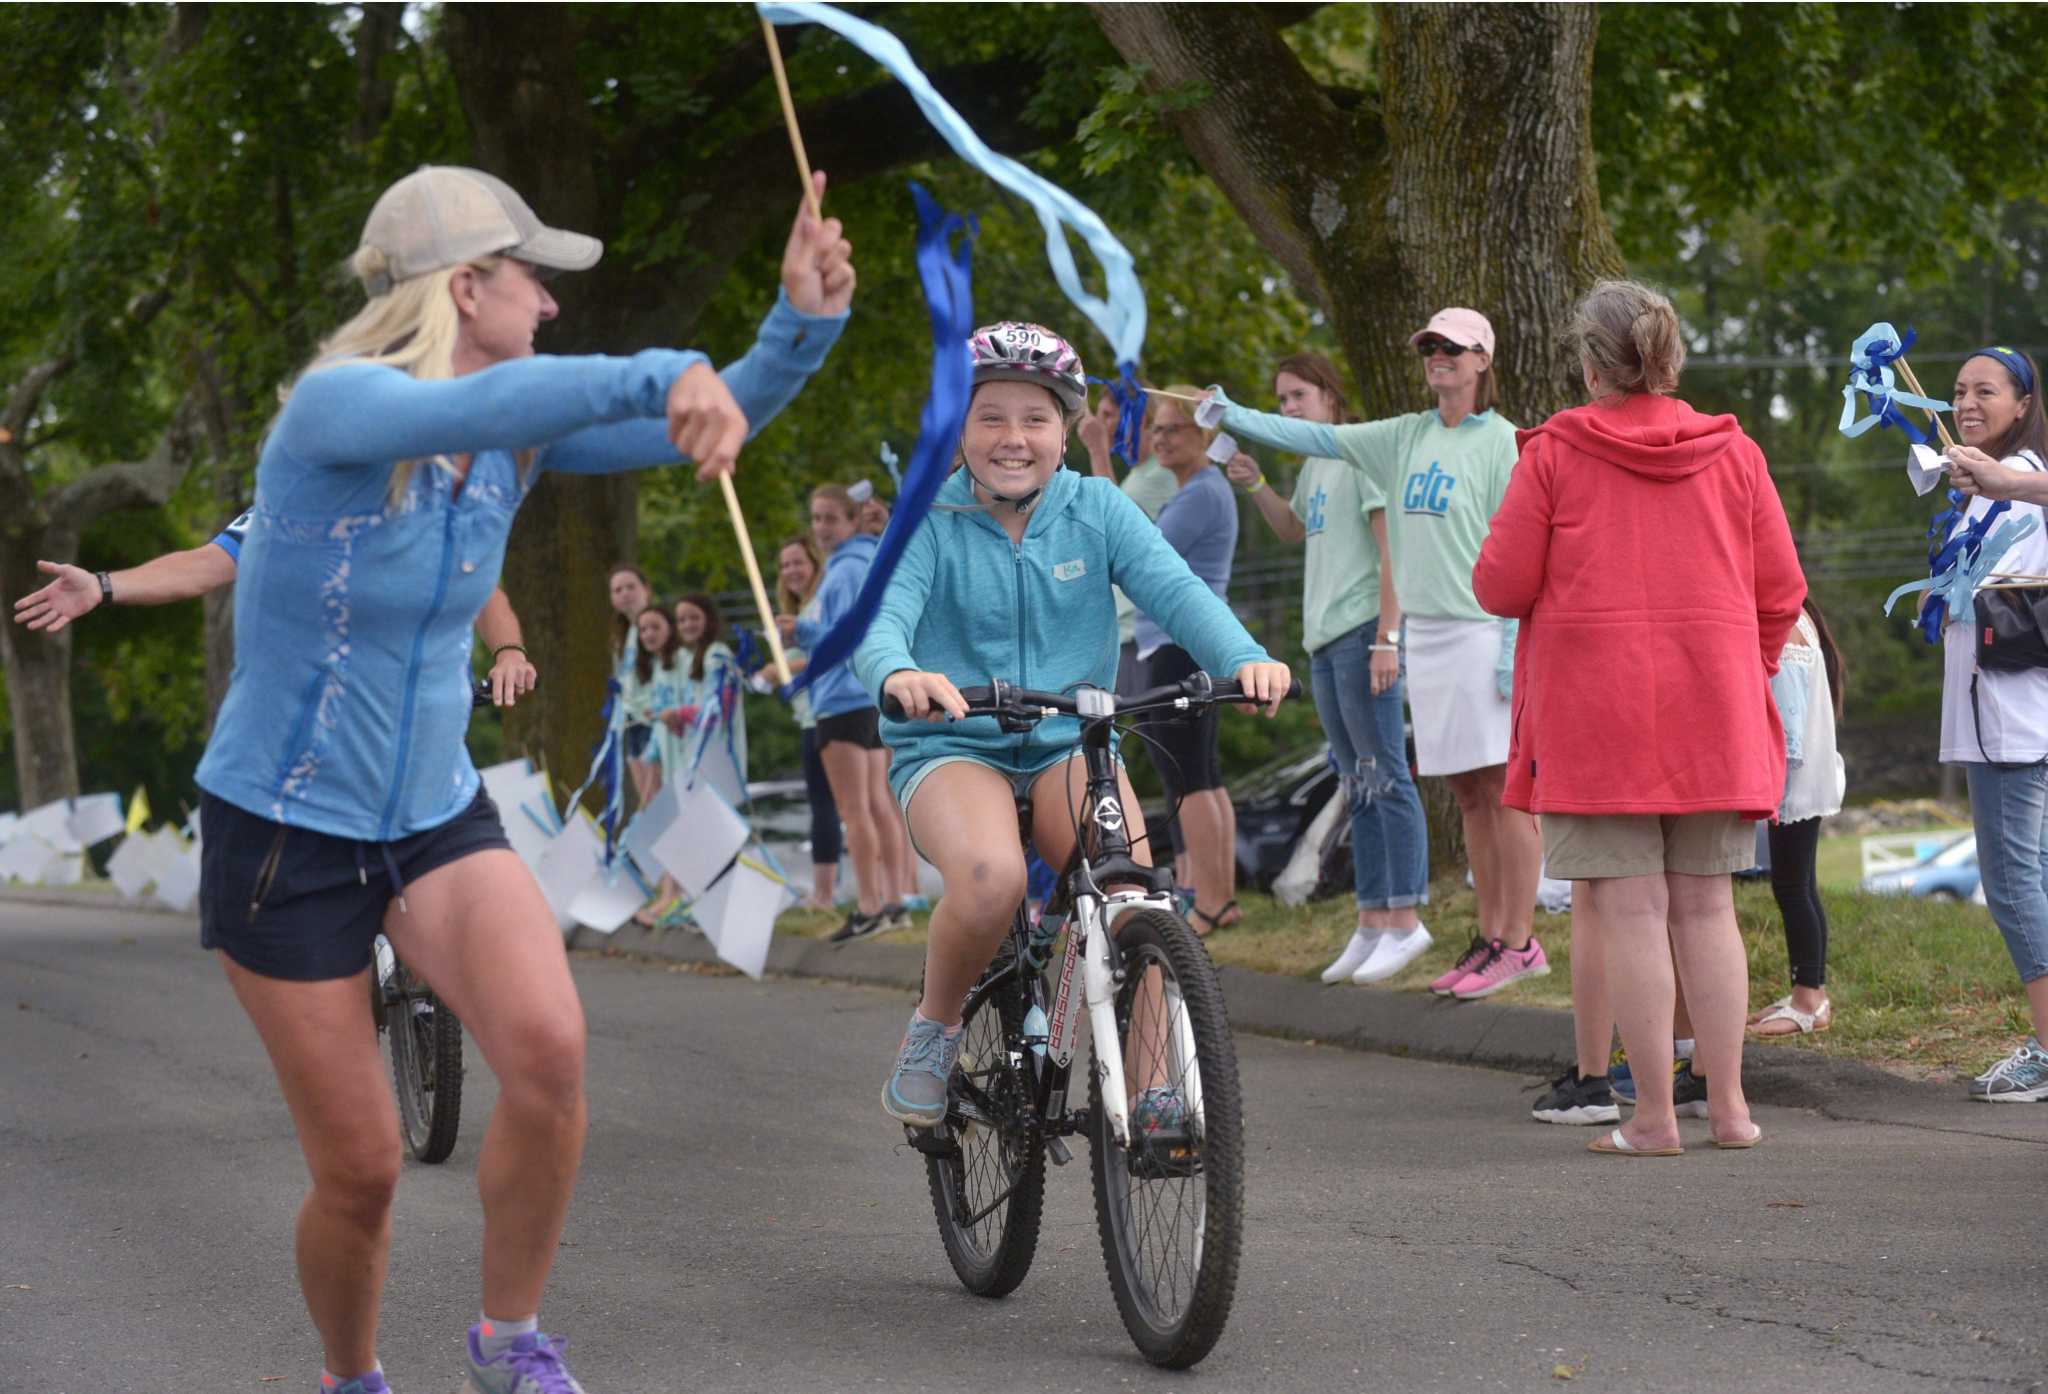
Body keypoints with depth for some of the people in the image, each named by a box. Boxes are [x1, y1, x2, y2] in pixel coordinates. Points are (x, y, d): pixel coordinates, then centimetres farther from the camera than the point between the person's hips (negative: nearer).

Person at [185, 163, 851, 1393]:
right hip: (283, 830, -5)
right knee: (361, 1169, 0)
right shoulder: (337, 405, -22)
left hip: (436, 815, 5)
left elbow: (712, 424, -7)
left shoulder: (518, 429, -2)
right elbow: (476, 408, -44)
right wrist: (664, 376, -60)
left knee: (550, 1048, -24)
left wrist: (802, 324, -26)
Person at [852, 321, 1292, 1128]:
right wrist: (898, 674, -43)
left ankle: (1151, 1091, -14)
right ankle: (933, 1032, -7)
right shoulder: (930, 524, -1)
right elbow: (884, 617, -17)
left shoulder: (1097, 510, 4)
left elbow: (1174, 591, -10)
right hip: (954, 750, -2)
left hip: (1070, 748, 2)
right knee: (992, 879, -33)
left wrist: (1243, 658, -31)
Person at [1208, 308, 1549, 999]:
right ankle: (1491, 937, 14)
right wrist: (1236, 418, 5)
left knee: (1503, 788, -6)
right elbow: (1320, 438, 15)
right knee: (1468, 793, 10)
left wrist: (1512, 647, -15)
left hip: (1482, 631, -7)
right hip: (1425, 631, 7)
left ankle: (1520, 943, -4)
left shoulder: (1501, 443, -6)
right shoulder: (1408, 437, 14)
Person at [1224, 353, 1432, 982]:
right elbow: (1292, 530, 35)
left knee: (1384, 777, -10)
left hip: (1363, 632, -10)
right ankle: (1372, 923, 15)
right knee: (1358, 786, 11)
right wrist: (1255, 486, 17)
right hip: (1325, 640, 10)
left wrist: (1386, 638, -20)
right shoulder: (1315, 464, 18)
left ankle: (1405, 919, -10)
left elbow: (1394, 548, -15)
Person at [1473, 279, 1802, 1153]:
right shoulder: (1731, 453, 5)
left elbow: (1501, 586, -6)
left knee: (1629, 908, -2)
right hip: (1713, 716, 3)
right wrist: (1747, 672, 22)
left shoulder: (1556, 454, -4)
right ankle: (1726, 1105, 7)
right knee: (1706, 907, 9)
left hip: (1595, 711, -3)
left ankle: (1653, 1116, -3)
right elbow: (1781, 590, 7)